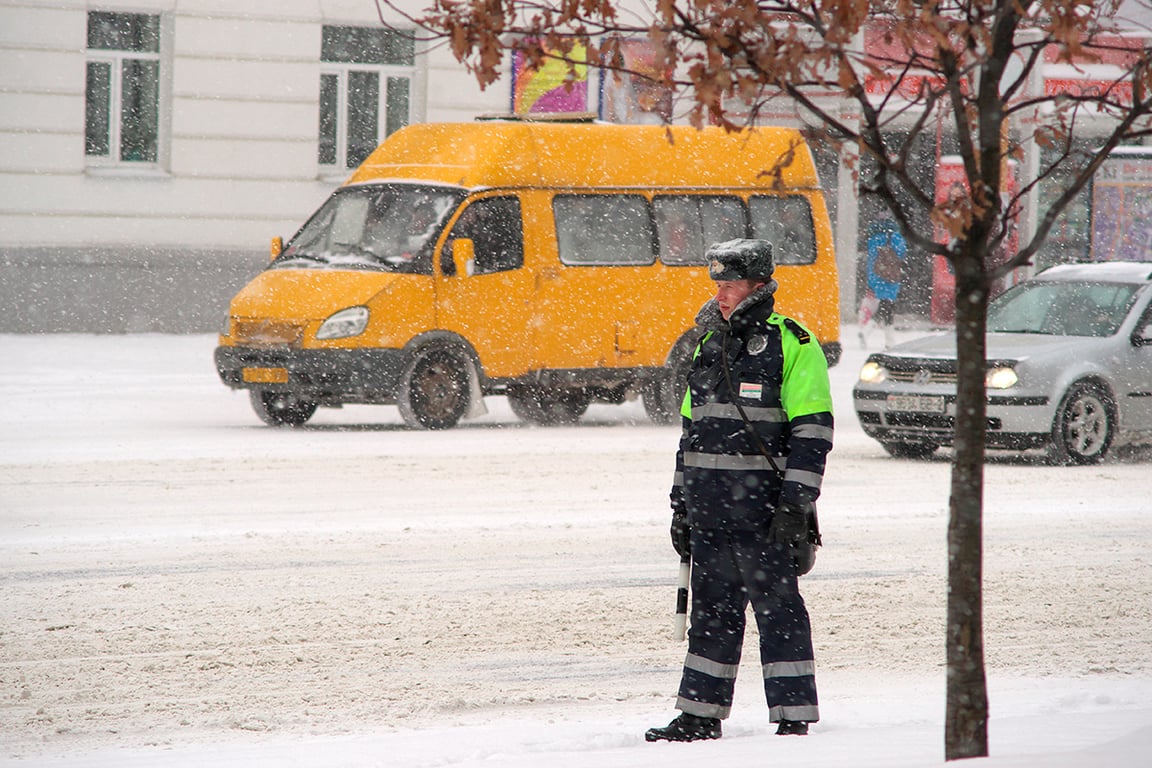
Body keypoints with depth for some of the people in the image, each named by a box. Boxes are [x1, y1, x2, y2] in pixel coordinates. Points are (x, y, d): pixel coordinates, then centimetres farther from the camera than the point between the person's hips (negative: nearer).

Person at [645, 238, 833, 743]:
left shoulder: (791, 345, -6)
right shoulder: (709, 345, 17)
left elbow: (812, 433, -10)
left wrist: (794, 505, -15)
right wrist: (681, 503, 19)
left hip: (763, 506, -7)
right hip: (709, 505, 7)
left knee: (776, 605, -4)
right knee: (712, 608, 11)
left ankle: (794, 717, -1)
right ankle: (699, 715, 16)